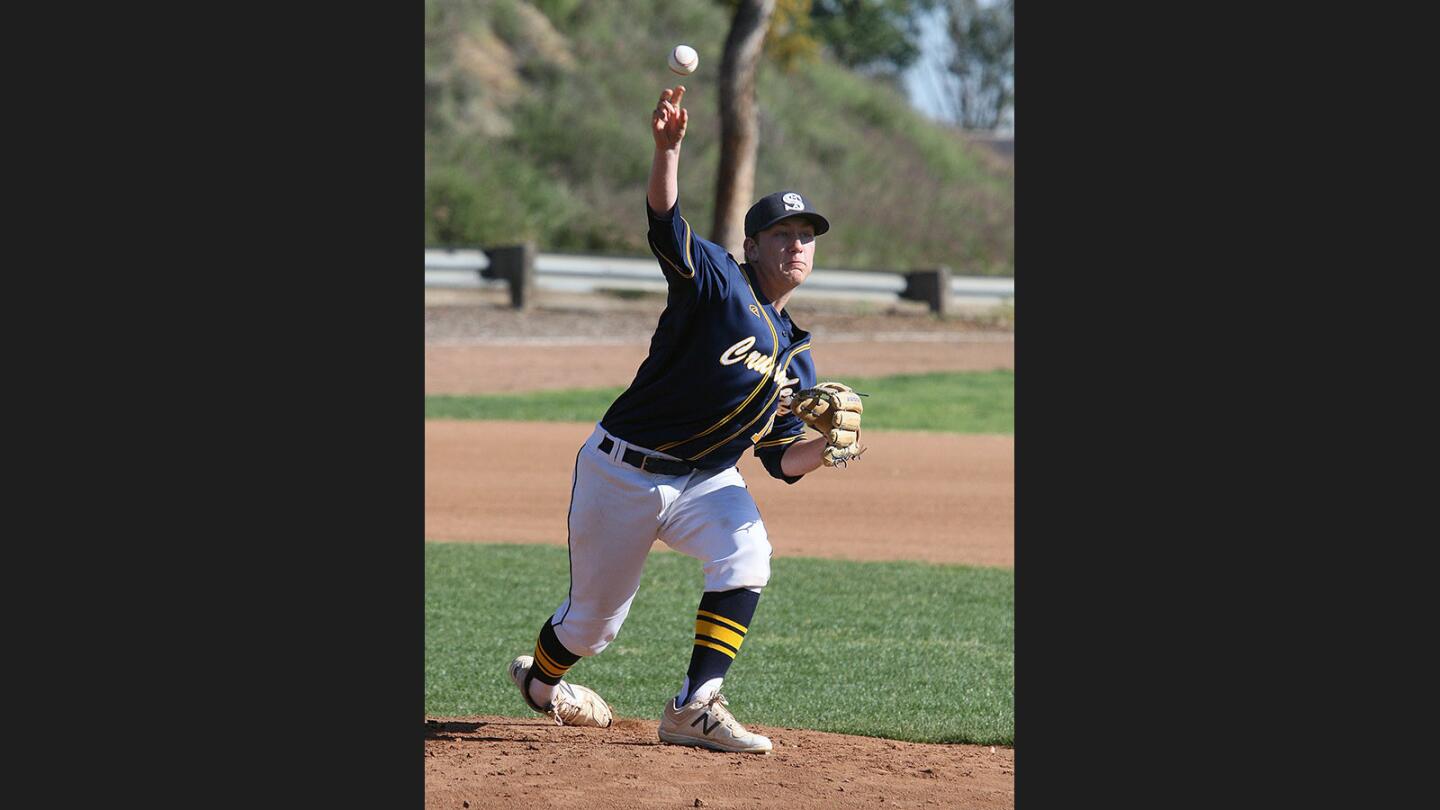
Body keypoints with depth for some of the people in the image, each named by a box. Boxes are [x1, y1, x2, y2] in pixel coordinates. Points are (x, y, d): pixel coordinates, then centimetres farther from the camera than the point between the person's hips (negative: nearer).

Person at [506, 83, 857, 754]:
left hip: (704, 479, 5)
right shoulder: (719, 282, -10)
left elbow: (782, 460, 8)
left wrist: (828, 447, -15)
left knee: (745, 551, -27)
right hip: (622, 472, -5)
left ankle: (695, 707, -26)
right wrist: (668, 147, -47)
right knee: (595, 615, 6)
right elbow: (665, 223, -29)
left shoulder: (797, 359, 9)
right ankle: (538, 680, 41)